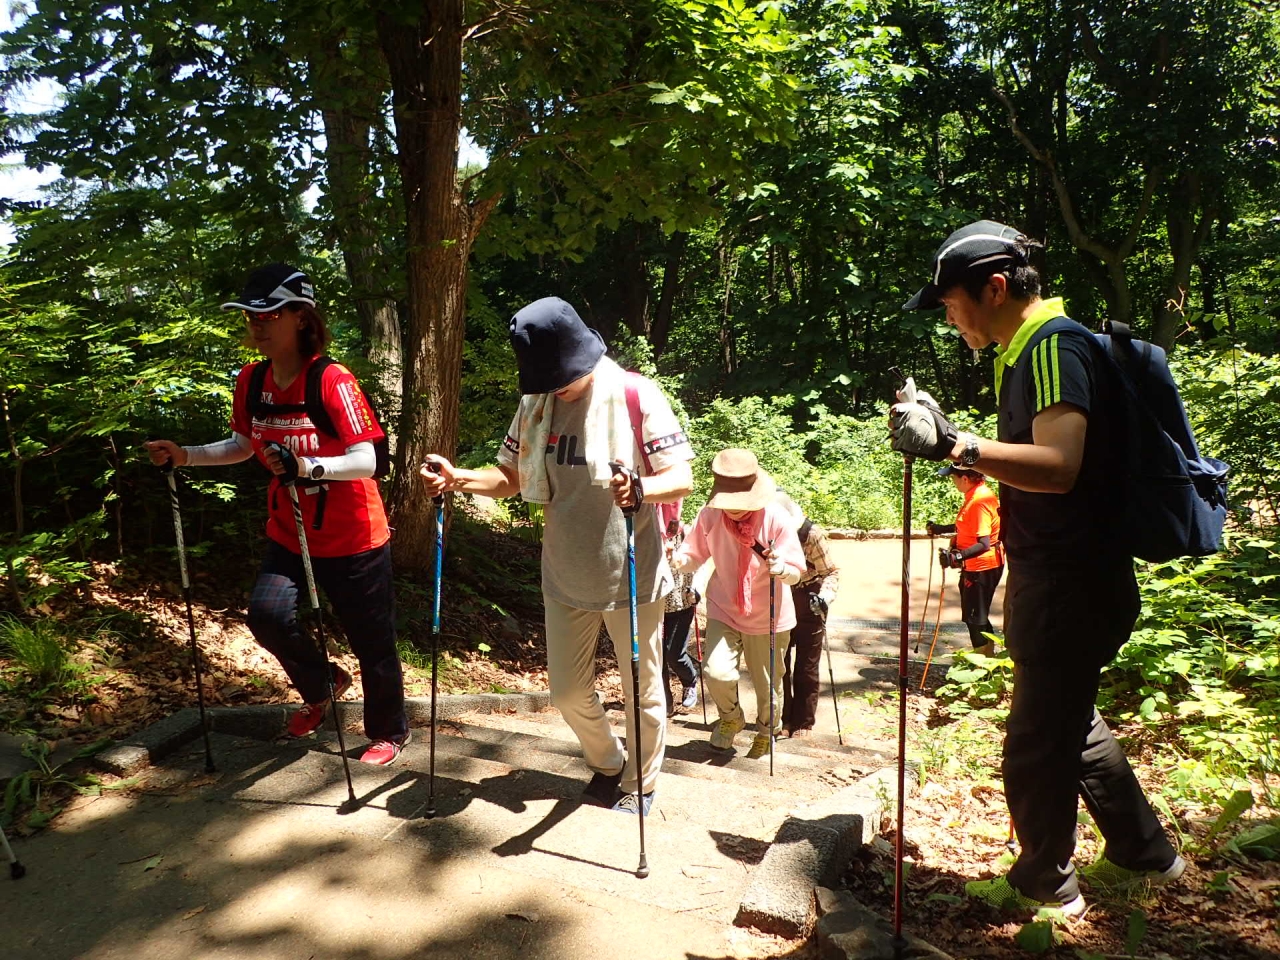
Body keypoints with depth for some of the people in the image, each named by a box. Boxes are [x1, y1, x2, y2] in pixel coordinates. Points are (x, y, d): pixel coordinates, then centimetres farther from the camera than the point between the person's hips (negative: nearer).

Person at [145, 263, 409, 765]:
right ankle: (322, 686, 17)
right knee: (267, 613, -15)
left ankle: (389, 731, 32)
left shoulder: (333, 380, -21)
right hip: (289, 533, 5)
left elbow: (365, 460, -25)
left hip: (353, 539, -5)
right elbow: (243, 446, 14)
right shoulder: (251, 380, -1)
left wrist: (309, 466, -40)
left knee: (372, 643, 5)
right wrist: (186, 455, 0)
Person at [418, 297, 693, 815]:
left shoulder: (637, 396, -14)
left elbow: (682, 477, -19)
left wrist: (640, 490, -40)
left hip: (631, 576, -5)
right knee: (567, 692, 15)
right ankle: (607, 764, 44)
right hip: (566, 578, 5)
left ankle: (640, 783, 36)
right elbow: (511, 478, 8)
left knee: (642, 689, 11)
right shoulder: (536, 404, 2)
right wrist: (458, 478, -11)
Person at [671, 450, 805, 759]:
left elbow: (796, 572, -16)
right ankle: (731, 718, 19)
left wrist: (780, 568, -39)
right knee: (717, 673, -17)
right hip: (723, 608, 1)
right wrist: (677, 559, -27)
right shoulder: (710, 516, -18)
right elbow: (695, 556, -4)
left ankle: (766, 733, 45)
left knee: (767, 684, 12)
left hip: (768, 616, -1)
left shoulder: (776, 518, -23)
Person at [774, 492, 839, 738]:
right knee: (778, 664, 9)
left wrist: (825, 597, -30)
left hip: (809, 606, -3)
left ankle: (803, 722, 21)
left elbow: (831, 572, -14)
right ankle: (783, 719, 24)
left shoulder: (812, 534, -22)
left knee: (807, 667, 6)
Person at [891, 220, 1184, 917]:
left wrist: (954, 443, -42)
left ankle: (1046, 885, 25)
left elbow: (1059, 464, -33)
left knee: (1037, 742, 5)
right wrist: (964, 455, 10)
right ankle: (1143, 852, 42)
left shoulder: (1056, 346, -18)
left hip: (1068, 587, -10)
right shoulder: (1029, 349, 13)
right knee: (1070, 722, 24)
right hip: (1055, 578, 10)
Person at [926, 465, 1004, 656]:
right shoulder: (977, 494, 6)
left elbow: (984, 543, -31)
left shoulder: (979, 500, -26)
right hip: (976, 566, 10)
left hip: (982, 568, -10)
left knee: (975, 618, -1)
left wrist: (959, 556, -41)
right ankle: (987, 656, 31)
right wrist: (942, 528, 23)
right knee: (974, 615, 19)